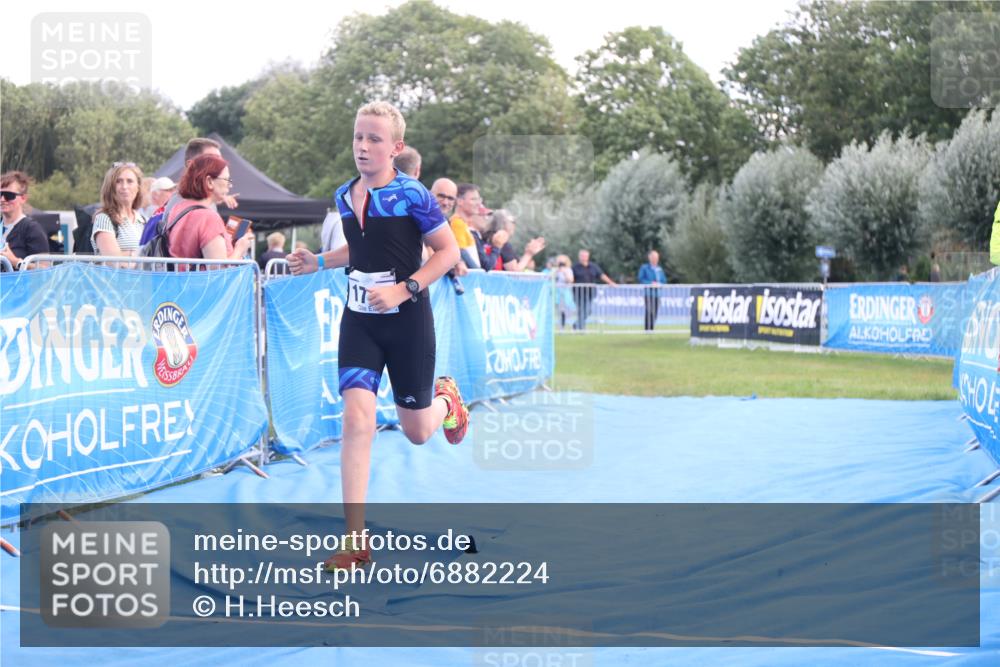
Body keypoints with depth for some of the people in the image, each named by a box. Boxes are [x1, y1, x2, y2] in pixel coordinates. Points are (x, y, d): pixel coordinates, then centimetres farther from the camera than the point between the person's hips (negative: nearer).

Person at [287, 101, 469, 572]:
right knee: (356, 417, -13)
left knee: (416, 432, 8)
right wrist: (318, 262, 8)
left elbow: (448, 251, -10)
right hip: (359, 320, 4)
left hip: (407, 321, -3)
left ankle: (446, 399, 48)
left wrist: (403, 290, -19)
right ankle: (355, 540, -12)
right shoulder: (345, 196, 4)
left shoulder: (412, 195, -13)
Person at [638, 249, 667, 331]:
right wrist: (650, 283, -14)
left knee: (655, 311, 3)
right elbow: (641, 279, -4)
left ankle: (652, 328, 8)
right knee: (649, 310, -14)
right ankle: (648, 329, -14)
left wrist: (659, 284, -1)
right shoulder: (644, 268, 3)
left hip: (658, 293, 6)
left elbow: (664, 280, 21)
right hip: (649, 292, -6)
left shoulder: (659, 269, 19)